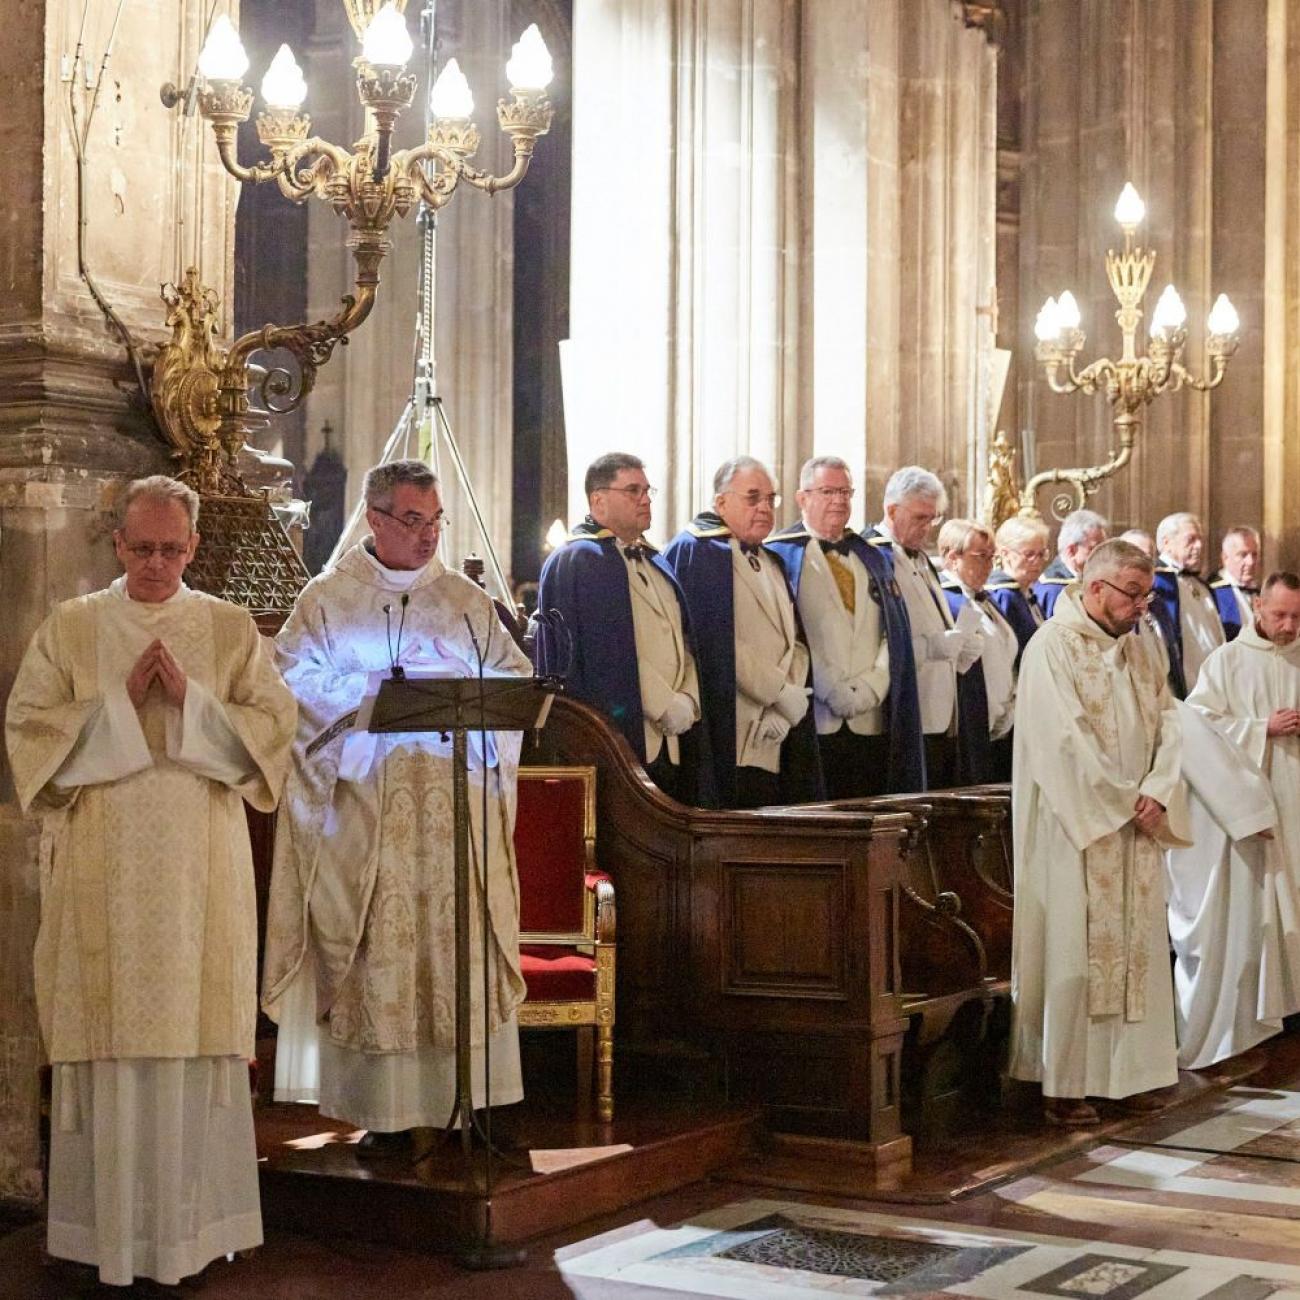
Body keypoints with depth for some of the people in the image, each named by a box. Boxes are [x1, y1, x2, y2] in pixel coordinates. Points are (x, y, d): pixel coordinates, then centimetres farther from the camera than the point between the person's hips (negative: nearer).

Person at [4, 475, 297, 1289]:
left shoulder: (232, 630, 9)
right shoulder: (70, 629, 8)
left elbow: (274, 725, 1)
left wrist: (190, 698, -11)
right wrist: (119, 700, -9)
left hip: (201, 866, 0)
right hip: (101, 867, 0)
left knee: (195, 1030, 0)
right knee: (111, 1034, -1)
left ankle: (189, 1217, 9)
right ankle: (114, 1226, 7)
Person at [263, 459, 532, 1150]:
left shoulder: (466, 598, 16)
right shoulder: (329, 598, 7)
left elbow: (513, 674, 12)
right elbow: (296, 680, -3)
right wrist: (378, 693, -14)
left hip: (458, 800, 3)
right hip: (365, 802, -3)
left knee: (461, 937, -1)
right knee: (377, 943, -5)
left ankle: (464, 1095, 3)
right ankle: (385, 1110, -1)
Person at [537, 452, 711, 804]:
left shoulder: (653, 562, 21)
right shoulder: (575, 562, -4)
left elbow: (683, 639, 17)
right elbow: (611, 652, -13)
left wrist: (688, 701, -1)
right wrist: (667, 707, -13)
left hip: (671, 743, 8)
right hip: (622, 734, -8)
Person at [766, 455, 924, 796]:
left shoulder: (873, 559, 20)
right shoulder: (781, 555, 3)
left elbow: (894, 633, 11)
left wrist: (870, 688, -5)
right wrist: (832, 692, -14)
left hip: (871, 725, 5)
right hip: (812, 723, -4)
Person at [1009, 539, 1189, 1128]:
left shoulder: (1138, 648, 13)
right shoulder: (1053, 645, -10)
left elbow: (1168, 721, 8)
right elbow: (1065, 738, -17)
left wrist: (1157, 792, -8)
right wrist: (1124, 803, -15)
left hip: (1137, 826, 7)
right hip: (1075, 828, -7)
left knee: (1137, 946, 8)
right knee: (1073, 952, -4)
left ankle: (1129, 1071, 17)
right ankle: (1064, 1085, 3)